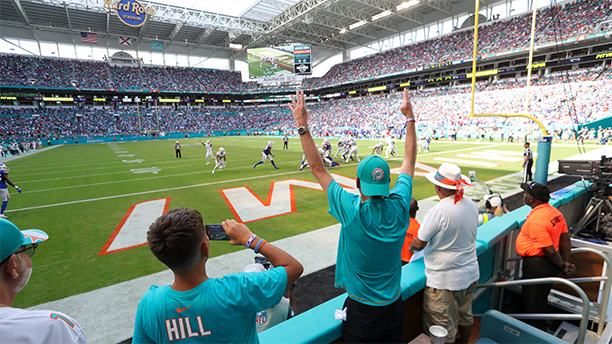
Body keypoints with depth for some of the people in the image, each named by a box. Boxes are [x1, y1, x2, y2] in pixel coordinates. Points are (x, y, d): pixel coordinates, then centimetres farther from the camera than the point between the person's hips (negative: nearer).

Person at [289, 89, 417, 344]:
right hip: (394, 306, 4)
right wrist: (410, 117, 4)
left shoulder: (352, 213, -29)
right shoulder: (399, 207, -18)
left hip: (361, 311, -4)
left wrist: (302, 126, -17)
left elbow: (318, 169, -23)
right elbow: (410, 161, -4)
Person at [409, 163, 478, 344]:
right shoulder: (472, 205, -3)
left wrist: (411, 246, 5)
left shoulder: (437, 212, -27)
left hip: (444, 279, -8)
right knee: (465, 316, 29)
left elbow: (419, 244, -17)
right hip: (470, 274, 8)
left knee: (444, 326, 9)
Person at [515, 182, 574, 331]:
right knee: (541, 298, 26)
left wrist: (562, 266, -7)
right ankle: (541, 325, 44)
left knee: (532, 300, 9)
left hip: (536, 265, -9)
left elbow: (548, 249, -23)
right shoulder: (555, 211, 1)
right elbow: (565, 239, 7)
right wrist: (565, 262, 13)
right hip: (550, 263, 9)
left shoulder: (535, 220, -28)